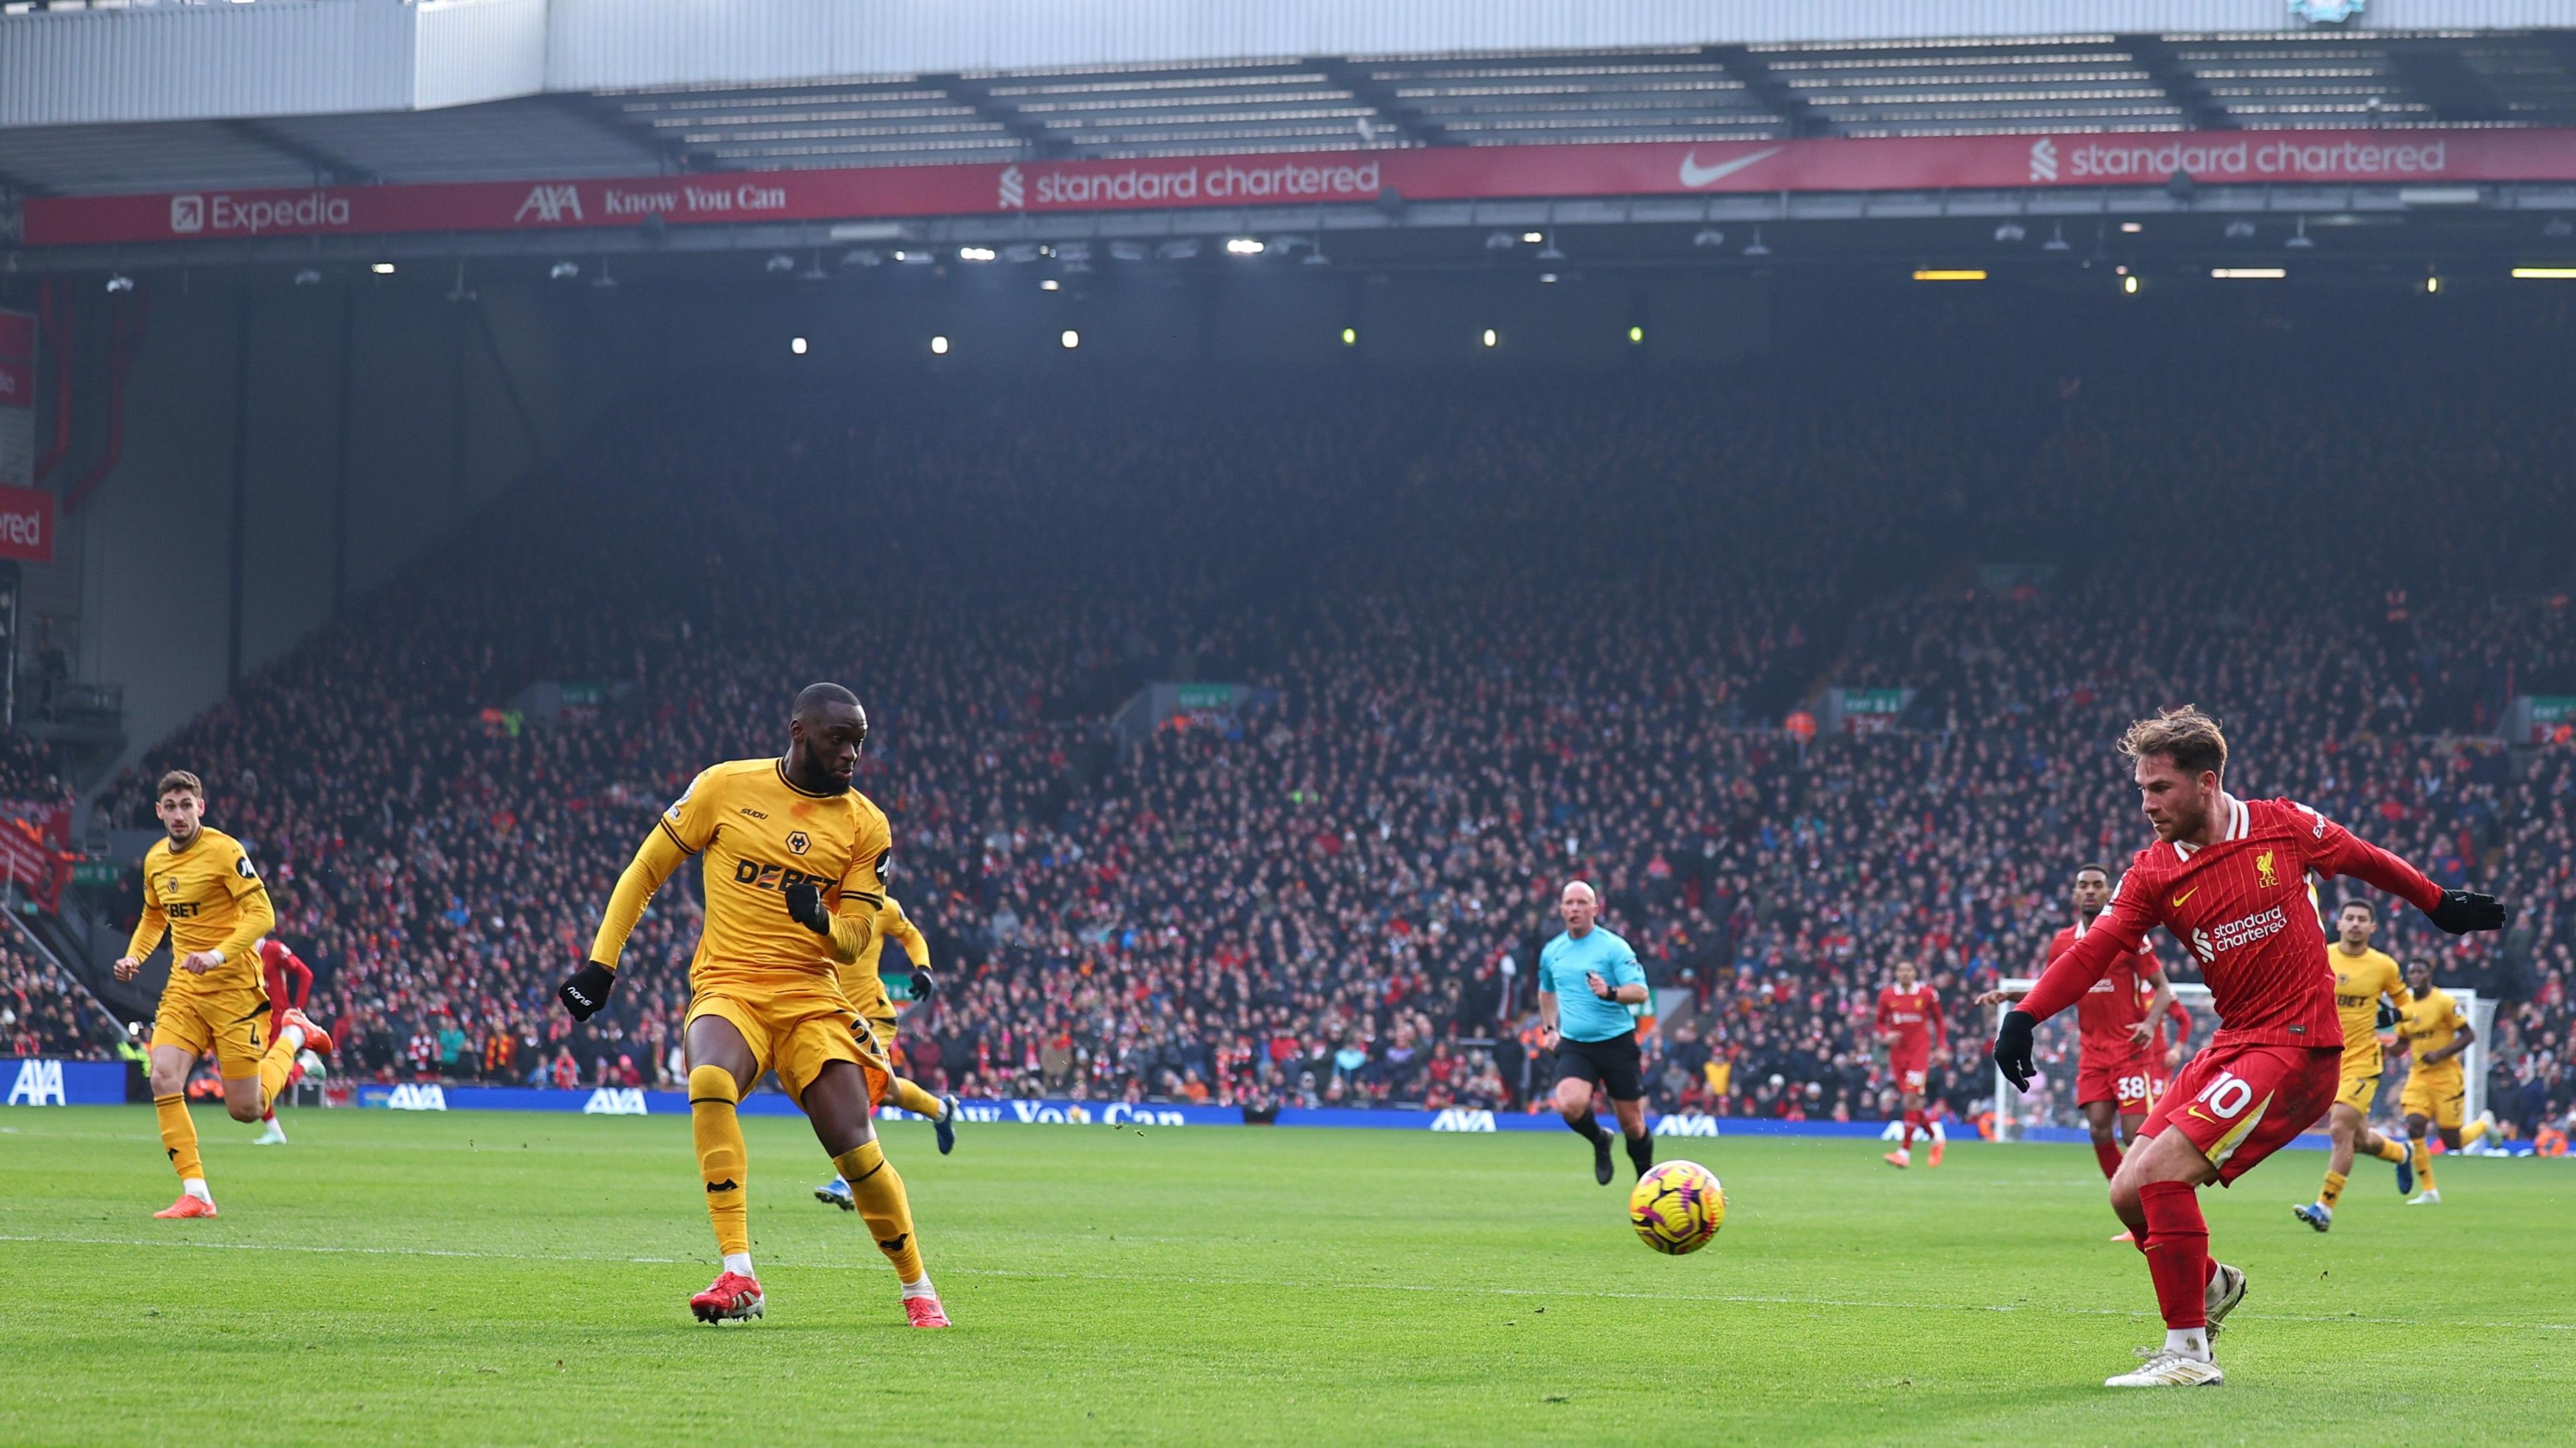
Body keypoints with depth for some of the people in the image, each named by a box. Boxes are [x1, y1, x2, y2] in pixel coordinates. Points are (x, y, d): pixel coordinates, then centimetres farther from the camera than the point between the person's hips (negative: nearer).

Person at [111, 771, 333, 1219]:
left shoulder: (224, 851, -12)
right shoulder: (155, 860, 9)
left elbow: (262, 915, -16)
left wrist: (219, 954, -28)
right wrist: (133, 956, 7)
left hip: (233, 986, -5)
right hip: (183, 988, 6)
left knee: (246, 1110, -1)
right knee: (163, 1079, -17)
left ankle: (292, 1034, 28)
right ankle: (195, 1194, -11)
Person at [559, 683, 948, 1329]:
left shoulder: (865, 824, 5)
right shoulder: (726, 787, 1)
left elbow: (856, 938, 7)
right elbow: (647, 870, 8)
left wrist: (822, 920, -17)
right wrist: (601, 962, 3)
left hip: (811, 997, 1)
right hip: (728, 985, -1)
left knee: (855, 1148, -9)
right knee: (709, 1084, -33)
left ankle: (918, 1289, 15)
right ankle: (739, 1279, -32)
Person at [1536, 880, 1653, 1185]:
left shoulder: (1613, 947, -7)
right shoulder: (1551, 952, 9)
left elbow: (1640, 992, -15)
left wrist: (1610, 992, -32)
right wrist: (1549, 1028, 22)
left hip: (1617, 1042, -3)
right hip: (1573, 1045, 3)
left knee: (1632, 1124, 2)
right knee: (1570, 1105, -24)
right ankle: (1600, 1142, 9)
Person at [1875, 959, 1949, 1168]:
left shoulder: (1927, 994, -1)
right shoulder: (1887, 995, 4)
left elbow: (1939, 1021, 10)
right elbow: (1880, 1021, 14)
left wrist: (1942, 1047, 3)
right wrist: (1886, 1035, -7)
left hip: (1920, 1051, -3)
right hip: (1898, 1053, 3)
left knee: (1912, 1099, -15)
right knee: (1912, 1102, 6)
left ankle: (1905, 1151, -18)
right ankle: (1935, 1139, 29)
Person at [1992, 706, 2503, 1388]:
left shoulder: (2285, 825, -5)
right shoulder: (2153, 872, 2)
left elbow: (2366, 860, 13)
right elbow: (2096, 948, -9)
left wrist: (2441, 905, 26)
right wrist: (2024, 1015, -24)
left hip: (2298, 1044, -6)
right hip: (2230, 1044, 6)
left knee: (2160, 1170, -21)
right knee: (2129, 1192, 0)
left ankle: (2188, 1352, -10)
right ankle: (2211, 1285, 30)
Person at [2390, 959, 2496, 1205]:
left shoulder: (2444, 1002, -12)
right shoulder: (2405, 1006, 6)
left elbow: (2468, 1035, -11)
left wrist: (2440, 1054, -22)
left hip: (2446, 1076, -5)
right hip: (2419, 1076, 5)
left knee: (2452, 1142, -2)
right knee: (2414, 1127, -14)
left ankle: (2484, 1124, 32)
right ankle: (2430, 1192, -4)